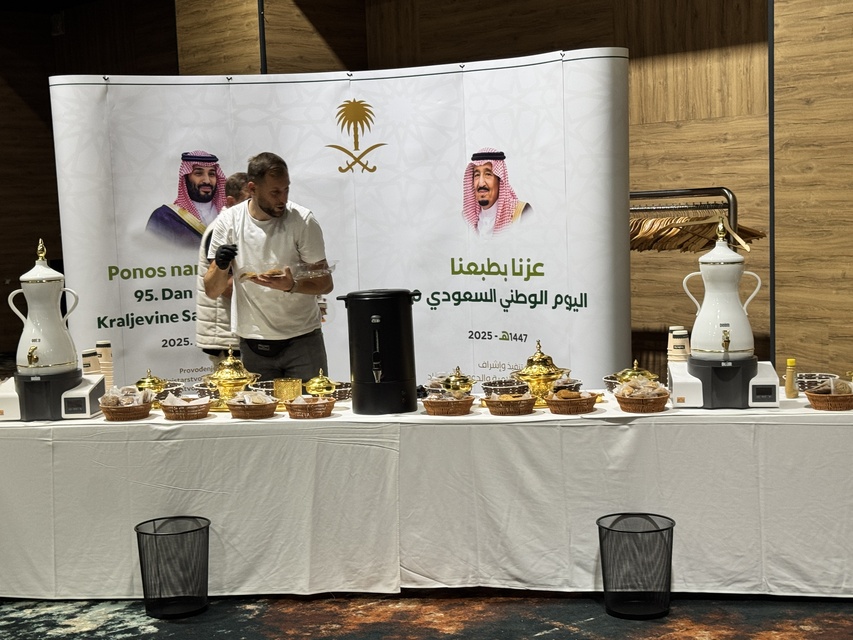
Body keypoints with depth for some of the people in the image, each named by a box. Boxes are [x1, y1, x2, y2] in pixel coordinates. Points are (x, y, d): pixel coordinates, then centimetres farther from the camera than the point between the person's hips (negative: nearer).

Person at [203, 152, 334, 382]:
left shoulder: (303, 220, -7)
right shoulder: (228, 221, -2)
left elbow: (325, 283, -6)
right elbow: (212, 291, 1)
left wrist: (292, 286, -26)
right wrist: (220, 267, -21)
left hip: (302, 339, -1)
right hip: (253, 344, 1)